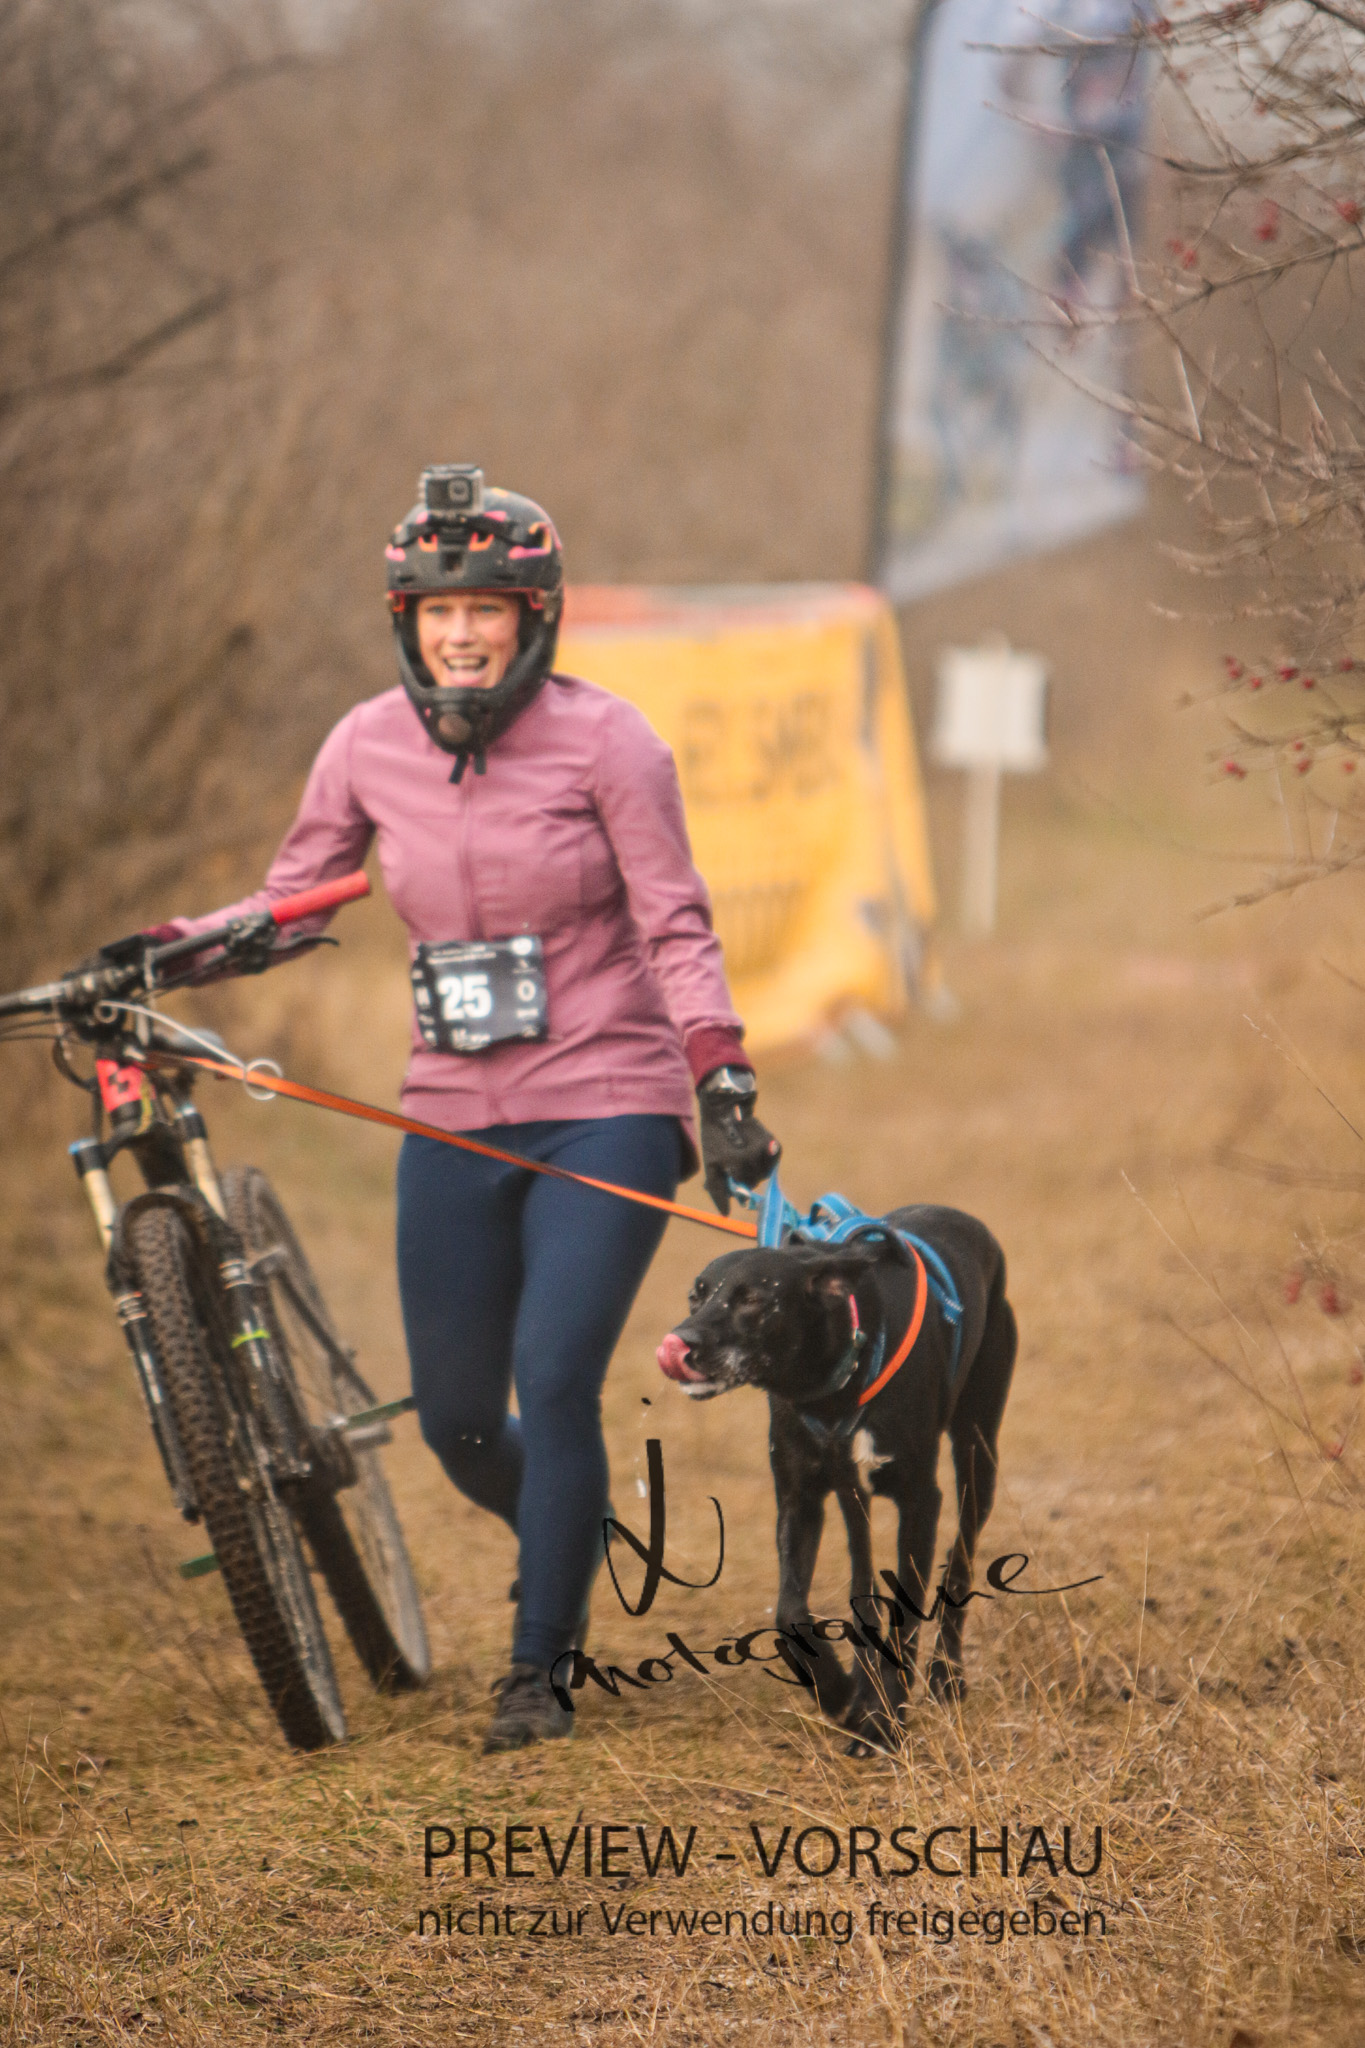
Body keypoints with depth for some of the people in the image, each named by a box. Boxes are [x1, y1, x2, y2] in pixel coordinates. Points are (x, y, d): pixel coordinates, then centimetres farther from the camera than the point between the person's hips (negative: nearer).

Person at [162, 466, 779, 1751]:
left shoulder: (600, 738, -8)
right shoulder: (369, 747, 1)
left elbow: (676, 926, -6)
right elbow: (292, 900, 11)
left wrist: (724, 1086, -15)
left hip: (602, 1113, -4)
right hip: (453, 1125, 4)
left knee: (554, 1383, -15)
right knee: (456, 1421, 6)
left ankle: (540, 1668, 2)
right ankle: (569, 1538, 39)